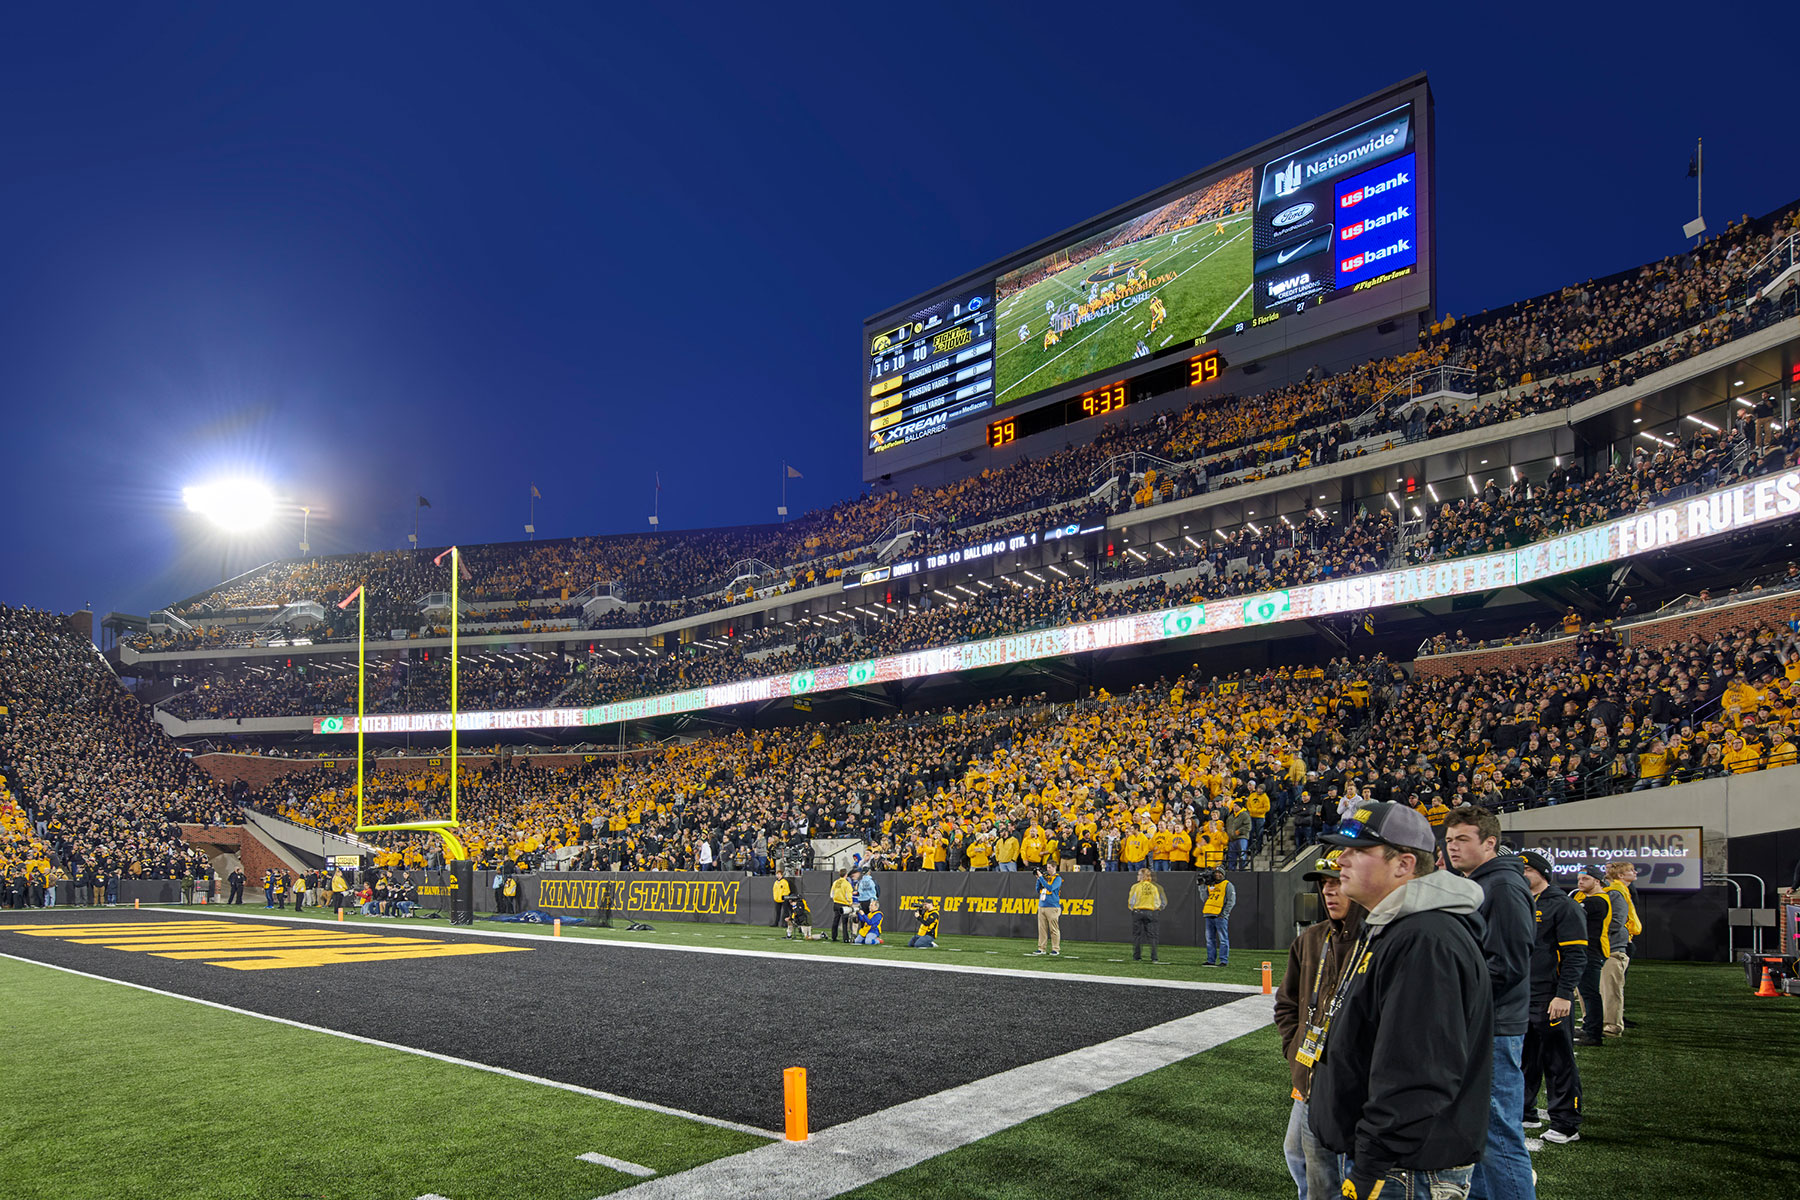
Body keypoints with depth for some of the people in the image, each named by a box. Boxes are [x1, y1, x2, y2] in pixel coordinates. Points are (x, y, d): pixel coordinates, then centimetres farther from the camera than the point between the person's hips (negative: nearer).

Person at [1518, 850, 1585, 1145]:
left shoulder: (1564, 907, -7)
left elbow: (1575, 955, -13)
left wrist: (1563, 995, -19)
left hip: (1550, 1001, -7)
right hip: (1518, 997, 7)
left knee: (1558, 1062, -1)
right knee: (1523, 1060, 14)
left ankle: (1566, 1124, 7)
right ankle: (1524, 1113, 26)